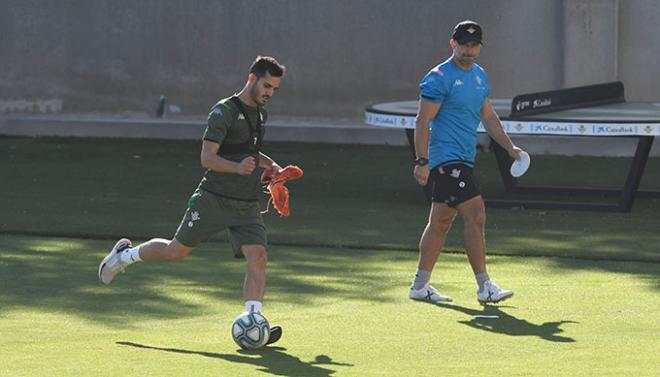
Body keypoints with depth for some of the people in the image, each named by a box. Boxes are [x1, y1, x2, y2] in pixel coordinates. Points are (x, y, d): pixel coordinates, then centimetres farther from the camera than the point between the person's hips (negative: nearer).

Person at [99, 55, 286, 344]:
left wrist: (269, 165, 17)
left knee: (258, 256, -15)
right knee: (177, 250, 7)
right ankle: (125, 254, 34)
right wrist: (238, 167, -38)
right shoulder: (224, 111, -13)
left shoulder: (259, 114, 13)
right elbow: (207, 158, -22)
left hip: (247, 205, 6)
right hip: (213, 199, -6)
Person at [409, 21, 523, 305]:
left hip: (463, 159, 9)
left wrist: (509, 146, 16)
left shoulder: (480, 76, 15)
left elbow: (488, 116, 24)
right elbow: (423, 121, -13)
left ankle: (420, 285, 18)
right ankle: (484, 287, -12)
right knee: (475, 214, -14)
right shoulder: (439, 78, -11)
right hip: (446, 158, -9)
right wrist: (422, 161, -19)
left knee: (441, 222, 12)